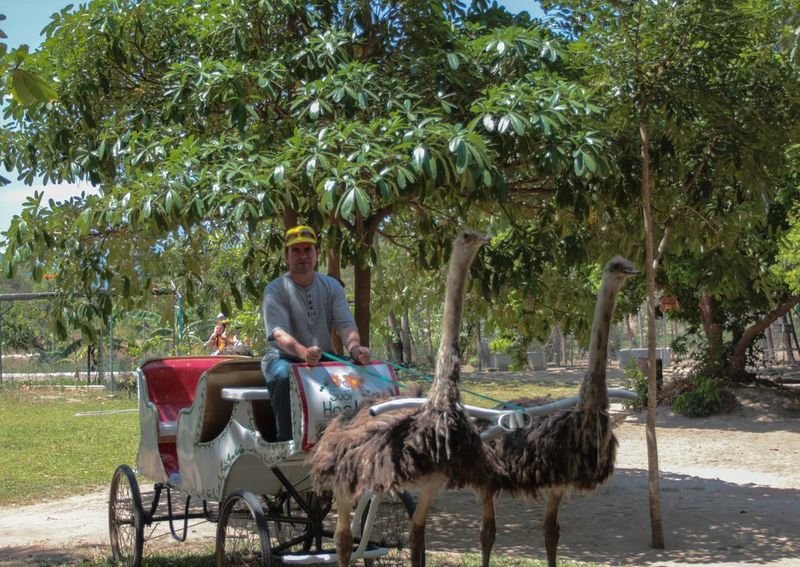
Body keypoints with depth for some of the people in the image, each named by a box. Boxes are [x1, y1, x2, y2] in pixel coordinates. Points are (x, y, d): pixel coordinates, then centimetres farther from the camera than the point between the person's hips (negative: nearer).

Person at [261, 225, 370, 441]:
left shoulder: (331, 286, 8)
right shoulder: (275, 290, -6)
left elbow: (346, 324, -4)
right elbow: (279, 333, -20)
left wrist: (354, 347, -29)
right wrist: (303, 352, -43)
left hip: (324, 358, 4)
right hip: (284, 357, -4)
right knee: (284, 378, -37)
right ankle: (286, 439, -28)